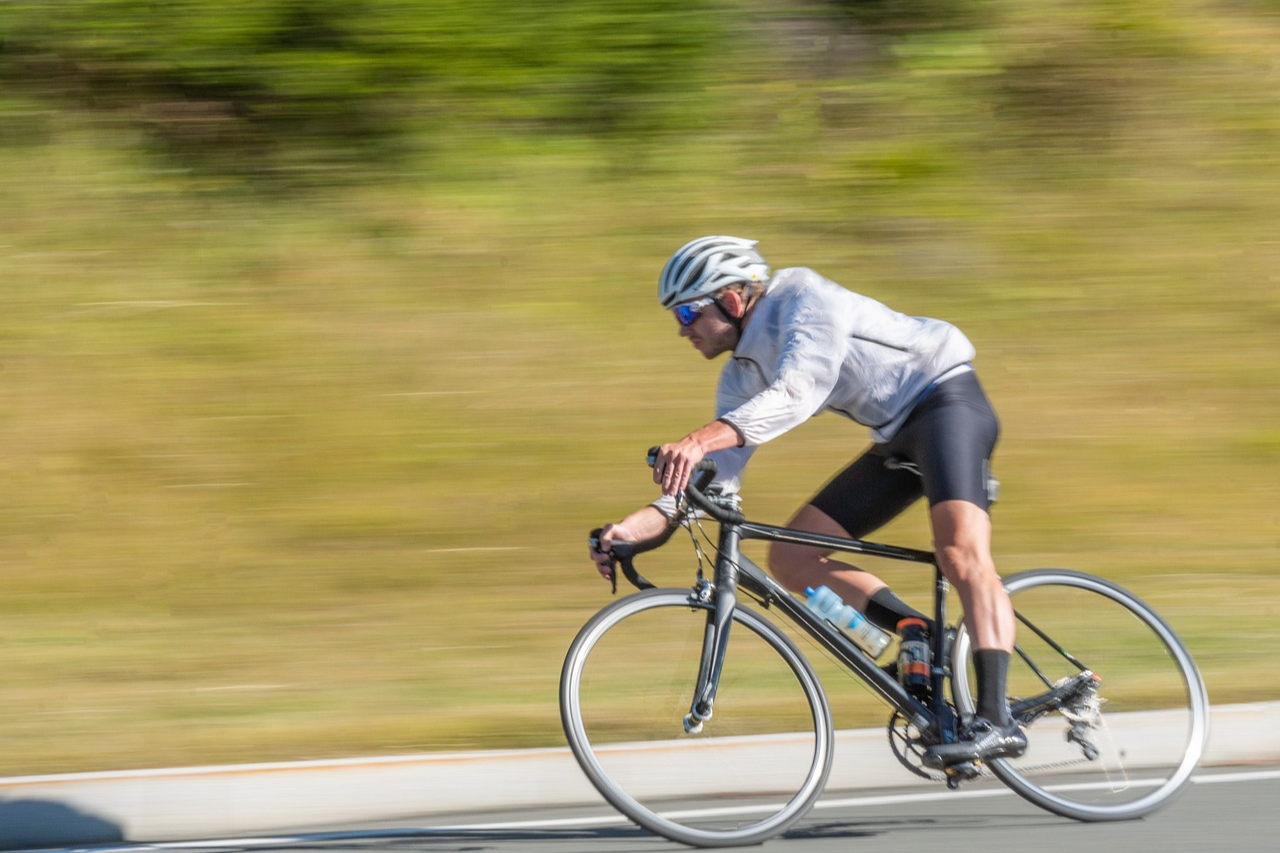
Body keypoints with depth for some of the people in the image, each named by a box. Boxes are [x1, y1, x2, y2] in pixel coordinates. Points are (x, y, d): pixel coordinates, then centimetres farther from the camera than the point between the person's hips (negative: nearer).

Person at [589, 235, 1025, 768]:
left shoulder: (804, 298, -16)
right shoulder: (743, 374, 8)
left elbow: (798, 391, -34)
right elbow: (718, 473, 3)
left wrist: (706, 437, -46)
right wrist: (648, 521, -15)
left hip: (946, 400, -9)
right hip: (897, 438, 9)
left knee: (962, 554, -29)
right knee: (790, 559, -1)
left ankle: (995, 721, -38)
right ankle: (928, 643, -4)